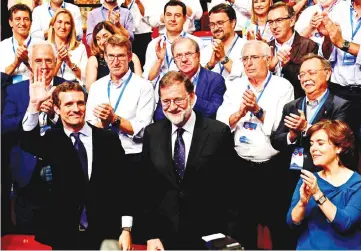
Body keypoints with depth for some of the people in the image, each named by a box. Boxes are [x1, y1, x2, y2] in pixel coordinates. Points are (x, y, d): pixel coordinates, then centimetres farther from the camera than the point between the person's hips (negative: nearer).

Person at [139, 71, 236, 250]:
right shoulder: (152, 133, 1)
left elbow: (228, 188, -6)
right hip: (164, 237, 3)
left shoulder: (219, 132, -9)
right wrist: (151, 235, -2)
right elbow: (146, 188, 2)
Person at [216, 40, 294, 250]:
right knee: (242, 221, 15)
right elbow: (220, 124, -2)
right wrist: (240, 112, -18)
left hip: (272, 167, -3)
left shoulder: (283, 86, -4)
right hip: (241, 166, 3)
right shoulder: (235, 86, 6)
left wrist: (258, 110, -22)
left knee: (277, 222, 8)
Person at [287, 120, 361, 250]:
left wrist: (317, 194, -23)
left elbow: (345, 223, -16)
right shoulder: (307, 180, 6)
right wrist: (303, 202, -18)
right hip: (307, 246, 2)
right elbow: (292, 222, 0)